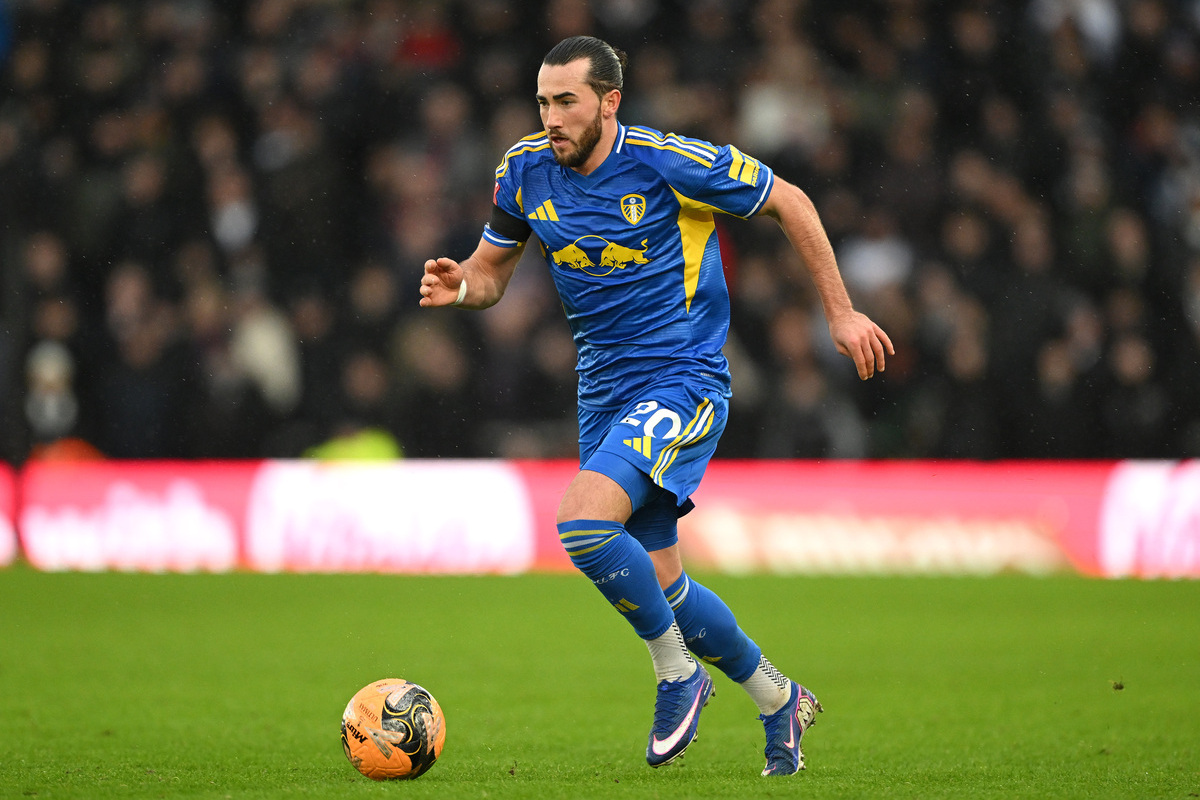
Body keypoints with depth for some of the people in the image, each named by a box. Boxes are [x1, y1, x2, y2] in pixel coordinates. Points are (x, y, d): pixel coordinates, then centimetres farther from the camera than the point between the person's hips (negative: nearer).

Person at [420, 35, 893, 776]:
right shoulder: (526, 171, 0)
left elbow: (790, 203, -4)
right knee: (659, 586, 9)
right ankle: (779, 700, 32)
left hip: (683, 381, -7)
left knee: (584, 524, -27)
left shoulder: (669, 162, -15)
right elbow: (492, 271, 13)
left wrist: (841, 313, 0)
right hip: (606, 392, 7)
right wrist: (460, 286, -11)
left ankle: (678, 675, -5)